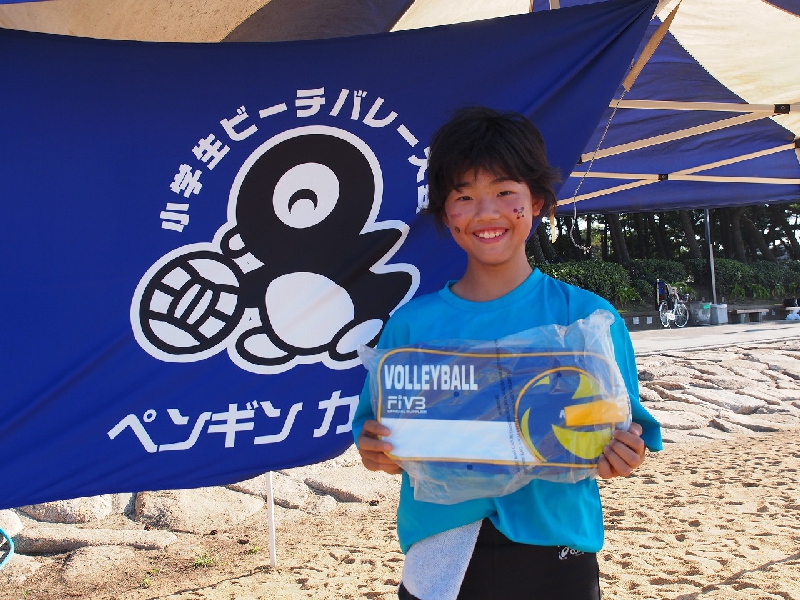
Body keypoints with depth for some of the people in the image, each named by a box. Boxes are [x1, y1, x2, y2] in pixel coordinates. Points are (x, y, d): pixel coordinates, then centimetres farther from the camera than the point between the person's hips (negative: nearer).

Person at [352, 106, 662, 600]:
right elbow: (384, 446, 5)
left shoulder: (588, 317, -3)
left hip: (554, 555, 0)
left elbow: (622, 439, 0)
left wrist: (619, 458, -21)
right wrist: (377, 453, -16)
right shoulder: (412, 323, 0)